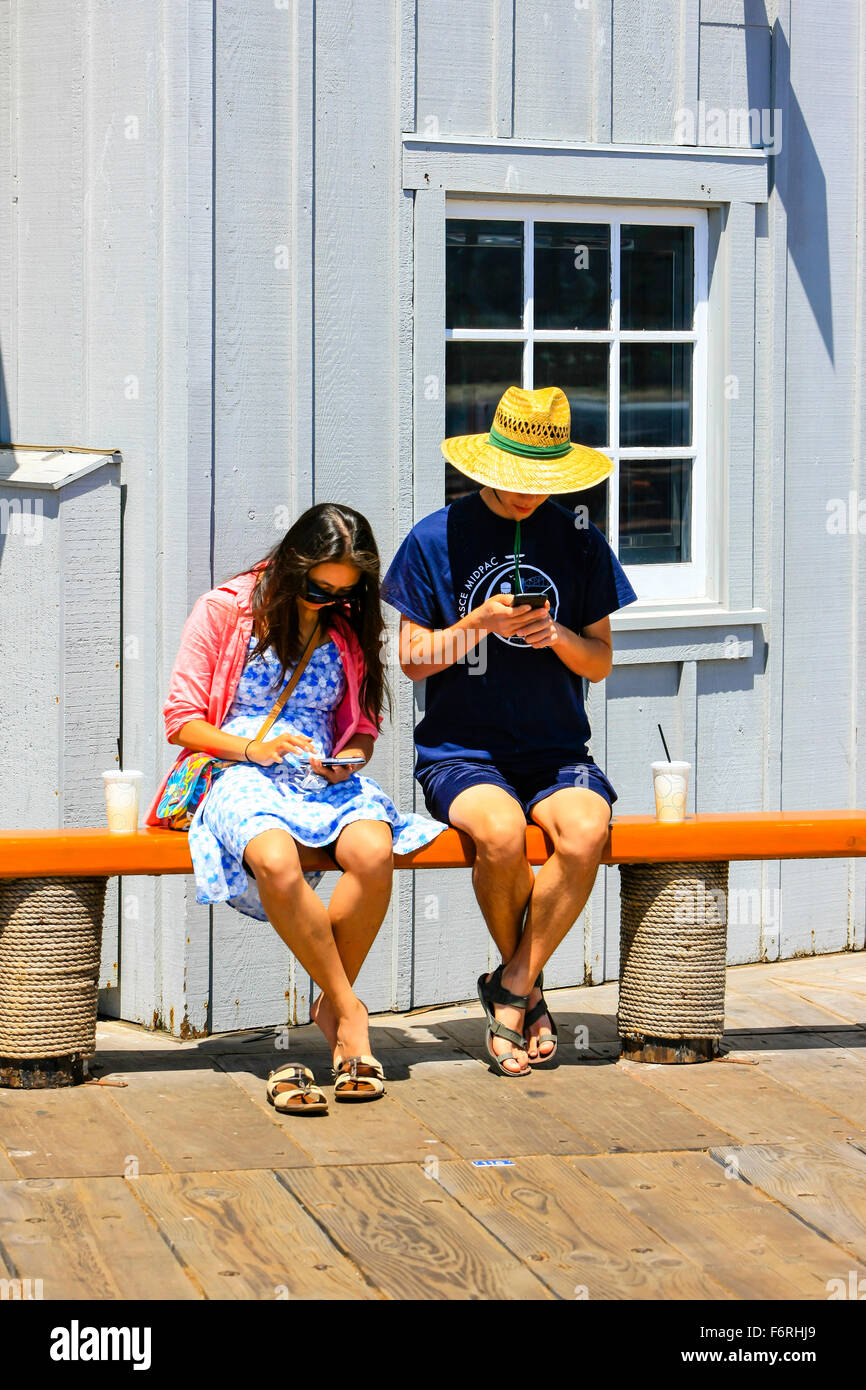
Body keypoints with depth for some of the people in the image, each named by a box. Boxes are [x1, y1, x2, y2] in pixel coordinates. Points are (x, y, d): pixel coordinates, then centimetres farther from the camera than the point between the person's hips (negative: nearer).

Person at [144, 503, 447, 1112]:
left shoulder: (350, 629, 13)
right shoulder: (224, 610, 2)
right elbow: (183, 719, 2)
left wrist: (348, 759, -4)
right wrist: (250, 748, -14)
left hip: (327, 778, 3)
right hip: (241, 779, -3)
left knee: (375, 853, -33)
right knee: (277, 861, -39)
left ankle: (331, 1006, -14)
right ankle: (350, 1012, -24)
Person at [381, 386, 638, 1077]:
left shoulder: (580, 540, 8)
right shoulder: (437, 538, 1)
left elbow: (601, 662, 10)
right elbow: (414, 659, 3)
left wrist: (557, 634, -12)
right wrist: (480, 623, -14)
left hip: (557, 751, 2)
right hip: (460, 750, -2)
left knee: (585, 833, -31)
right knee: (502, 832, -34)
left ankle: (510, 989, -11)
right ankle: (527, 988, -7)